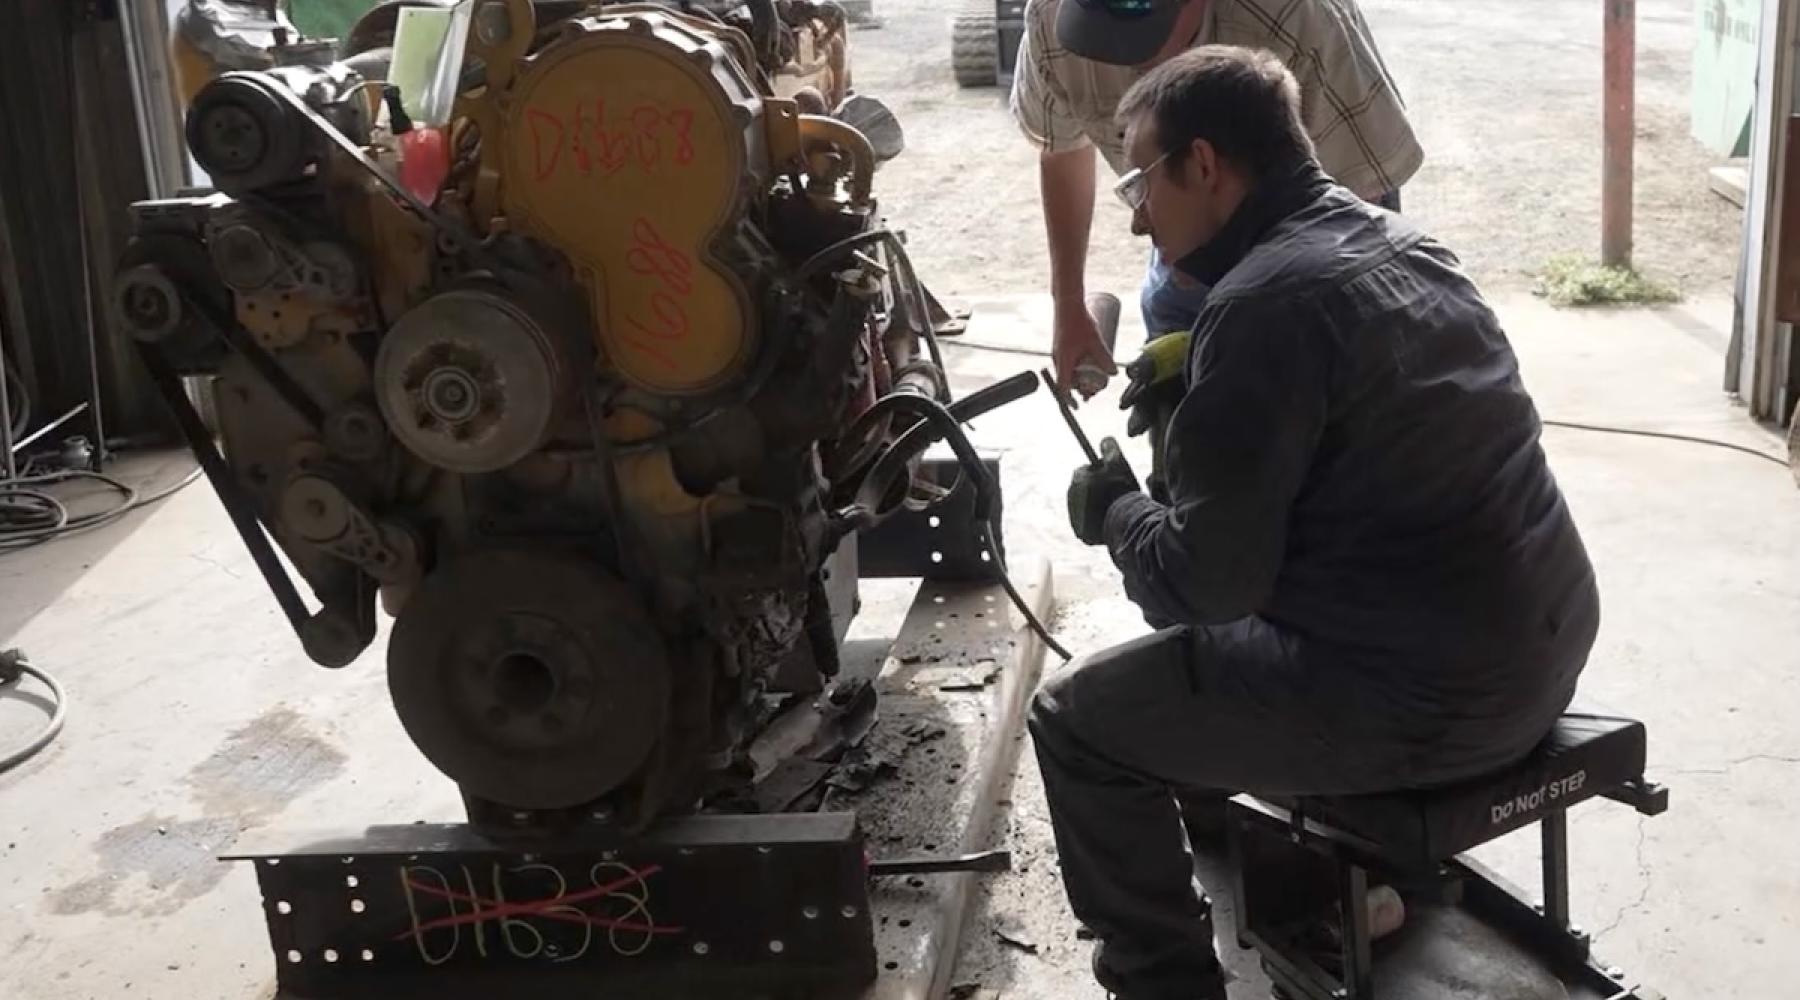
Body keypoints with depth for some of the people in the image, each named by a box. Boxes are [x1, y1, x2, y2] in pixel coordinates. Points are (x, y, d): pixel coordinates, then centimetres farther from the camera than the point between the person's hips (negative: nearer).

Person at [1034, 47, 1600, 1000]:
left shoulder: (1266, 301, -18)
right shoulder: (1397, 243, 9)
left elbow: (1206, 583, -17)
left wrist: (1113, 509, 1)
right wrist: (1198, 375, 19)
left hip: (1430, 698, -9)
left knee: (1074, 720, 3)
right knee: (1219, 637, 32)